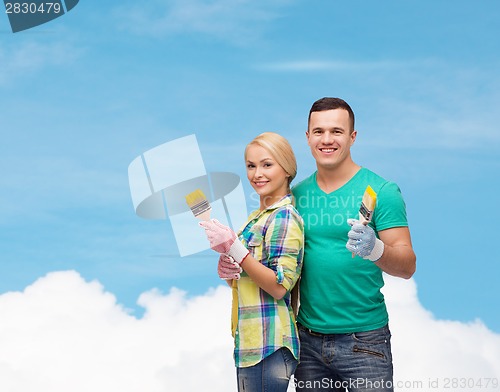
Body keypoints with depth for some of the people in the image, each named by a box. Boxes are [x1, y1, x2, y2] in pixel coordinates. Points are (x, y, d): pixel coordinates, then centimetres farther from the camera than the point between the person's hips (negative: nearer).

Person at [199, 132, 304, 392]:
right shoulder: (257, 217, 14)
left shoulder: (285, 217, -12)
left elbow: (279, 287, -19)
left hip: (268, 348, -9)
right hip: (250, 343, 9)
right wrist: (226, 270, -2)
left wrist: (232, 247, -21)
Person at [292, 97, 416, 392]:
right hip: (308, 339, 4)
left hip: (364, 341, -4)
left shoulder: (381, 191, -7)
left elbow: (408, 266, -12)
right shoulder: (297, 194, 6)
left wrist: (375, 249, -33)